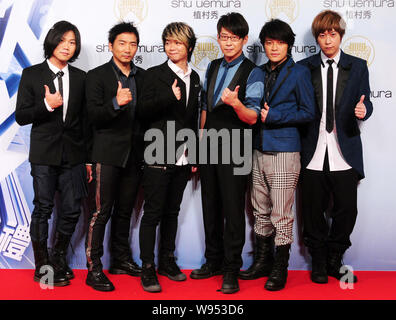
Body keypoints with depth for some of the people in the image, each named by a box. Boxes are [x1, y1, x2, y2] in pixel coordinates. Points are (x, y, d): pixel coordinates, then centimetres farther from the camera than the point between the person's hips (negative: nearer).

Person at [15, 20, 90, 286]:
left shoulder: (80, 77, 10)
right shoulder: (32, 74, 2)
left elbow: (84, 120, 11)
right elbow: (21, 116, 0)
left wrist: (88, 159, 10)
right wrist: (46, 105, -19)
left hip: (73, 154, 3)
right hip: (44, 153, -2)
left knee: (72, 210, 4)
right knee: (43, 208, 3)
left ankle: (59, 258, 26)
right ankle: (42, 266, 17)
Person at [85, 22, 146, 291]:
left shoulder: (142, 77, 12)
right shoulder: (97, 76, -2)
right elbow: (94, 116, -11)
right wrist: (116, 103, -28)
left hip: (134, 153, 5)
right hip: (109, 153, -5)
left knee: (125, 210, 13)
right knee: (102, 211, -4)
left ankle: (121, 259, 25)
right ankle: (94, 269, 3)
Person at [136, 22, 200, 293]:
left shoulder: (194, 78, 12)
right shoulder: (155, 74, -2)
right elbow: (143, 112, -9)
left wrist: (194, 156, 14)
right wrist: (170, 97, -23)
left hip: (182, 158, 5)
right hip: (159, 156, -5)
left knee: (172, 211, 13)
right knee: (153, 213, -1)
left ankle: (167, 260, 25)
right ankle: (148, 268, 7)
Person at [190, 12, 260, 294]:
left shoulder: (251, 72, -7)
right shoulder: (213, 67, 12)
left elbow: (252, 118, -13)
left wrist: (235, 103, -33)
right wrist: (199, 144, 17)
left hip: (234, 149, -6)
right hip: (208, 147, 6)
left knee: (233, 209, -1)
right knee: (210, 206, 13)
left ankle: (232, 269, 11)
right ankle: (214, 261, 28)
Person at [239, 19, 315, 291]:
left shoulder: (299, 72, -3)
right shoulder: (260, 73, 15)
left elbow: (308, 112, -6)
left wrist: (272, 115, -12)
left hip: (284, 152, -6)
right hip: (260, 151, 6)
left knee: (281, 215, -1)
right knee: (261, 212, 13)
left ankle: (280, 269, 11)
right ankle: (263, 261, 26)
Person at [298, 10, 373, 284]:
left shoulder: (357, 67, 9)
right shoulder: (304, 68, 7)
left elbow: (365, 103, 5)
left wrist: (363, 110, -18)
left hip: (345, 152, 0)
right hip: (314, 151, 0)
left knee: (347, 209, 2)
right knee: (313, 210, 6)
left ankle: (335, 261, 21)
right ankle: (319, 262, 24)